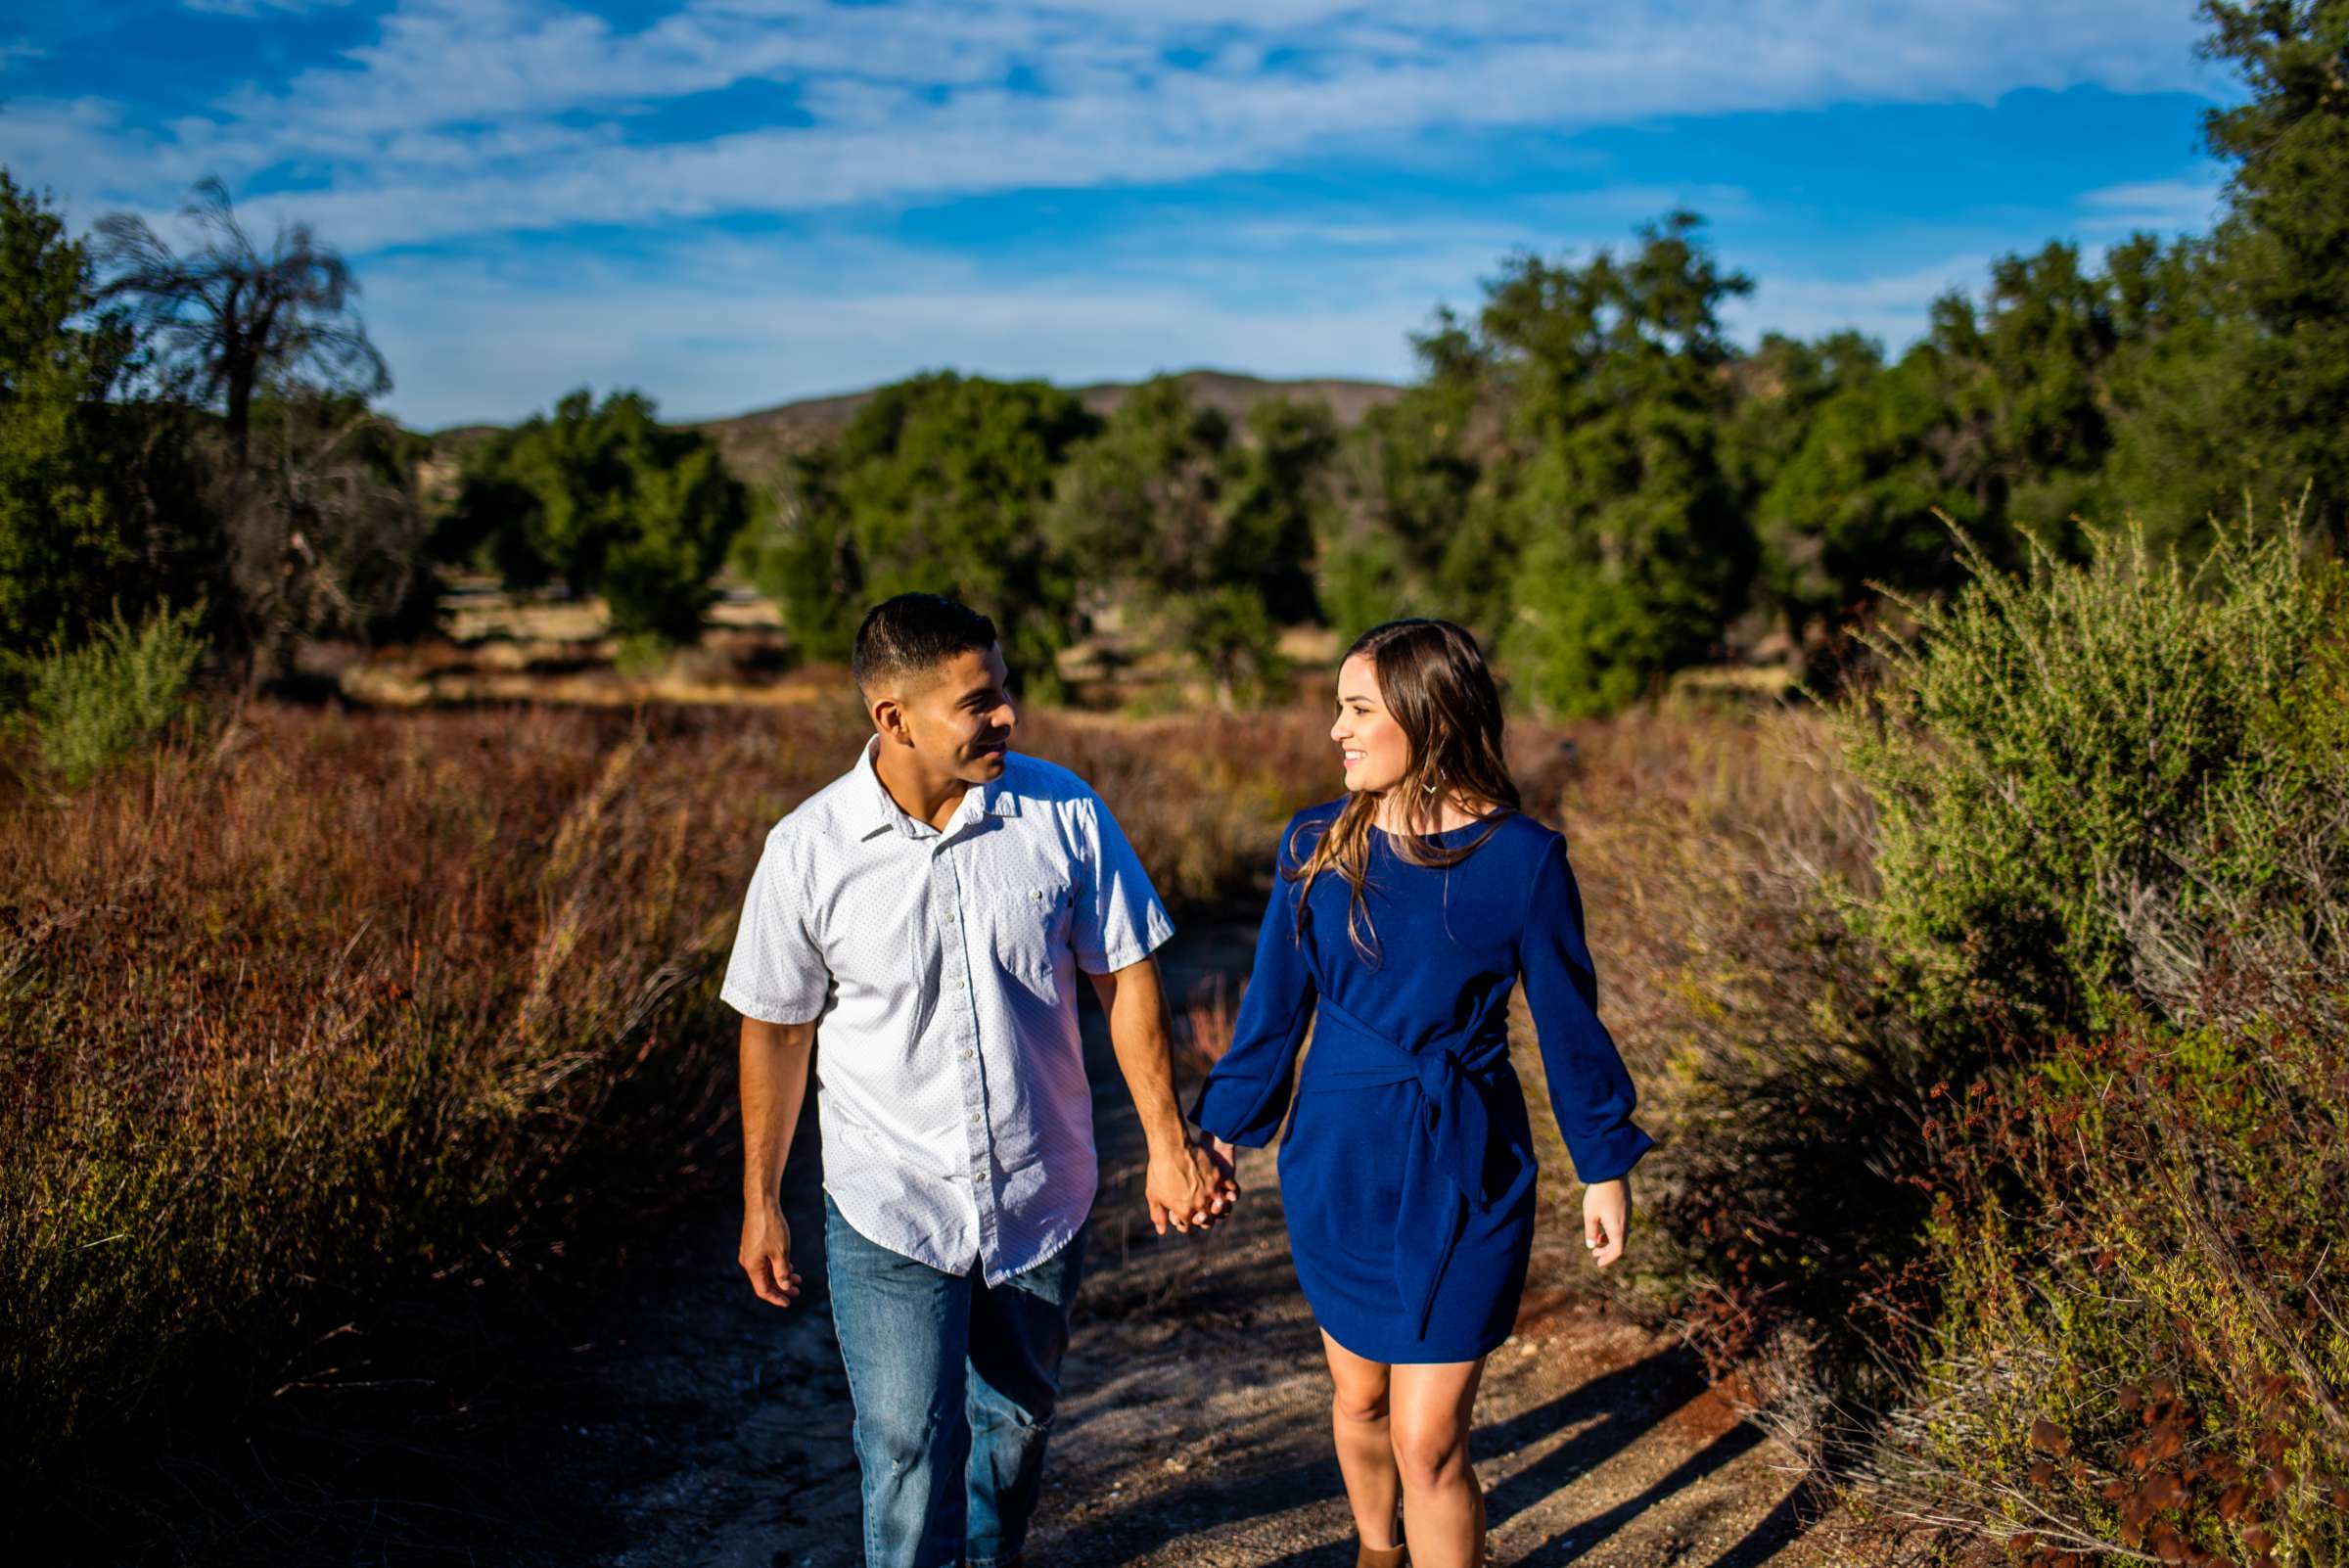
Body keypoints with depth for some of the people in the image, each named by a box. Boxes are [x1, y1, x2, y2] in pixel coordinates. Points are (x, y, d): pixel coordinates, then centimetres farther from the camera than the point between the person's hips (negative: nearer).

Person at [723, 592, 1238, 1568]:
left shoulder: (1063, 812, -11)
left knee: (1015, 1417, 21)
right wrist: (761, 1203, 5)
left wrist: (1167, 1143, -3)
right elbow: (776, 1029, -1)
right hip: (890, 1210, -2)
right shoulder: (807, 851, -13)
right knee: (909, 1451, -3)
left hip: (1042, 1197, 3)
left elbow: (1124, 978, -1)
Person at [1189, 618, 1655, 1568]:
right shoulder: (1316, 844, -3)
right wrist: (1223, 1133, 8)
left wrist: (1605, 1166, 4)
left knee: (1428, 1442, -3)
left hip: (1462, 1175, -3)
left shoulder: (1521, 857, -12)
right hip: (1338, 1159, 4)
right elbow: (1275, 1004, 5)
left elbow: (1567, 1020, -2)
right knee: (1359, 1396, 20)